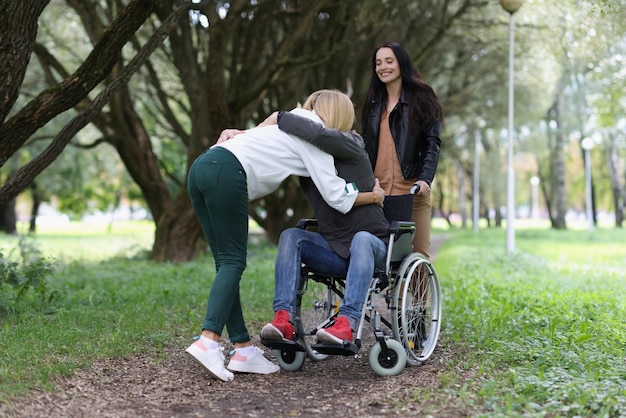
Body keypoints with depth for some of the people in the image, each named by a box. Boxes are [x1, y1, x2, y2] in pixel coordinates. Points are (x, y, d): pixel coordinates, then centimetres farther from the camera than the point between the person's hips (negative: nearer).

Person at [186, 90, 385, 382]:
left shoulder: (297, 117, 30)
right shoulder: (316, 136, 5)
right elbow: (337, 197, 3)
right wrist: (374, 196, 16)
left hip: (201, 167, 9)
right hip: (226, 173, -9)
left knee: (226, 262, 5)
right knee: (233, 261, -7)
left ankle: (243, 349, 4)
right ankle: (208, 341, -22)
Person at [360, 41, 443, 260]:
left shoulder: (421, 98, 5)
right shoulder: (374, 103, 19)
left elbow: (433, 144, -2)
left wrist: (425, 179, -17)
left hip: (411, 189, -4)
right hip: (377, 190, 4)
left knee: (419, 253, -4)